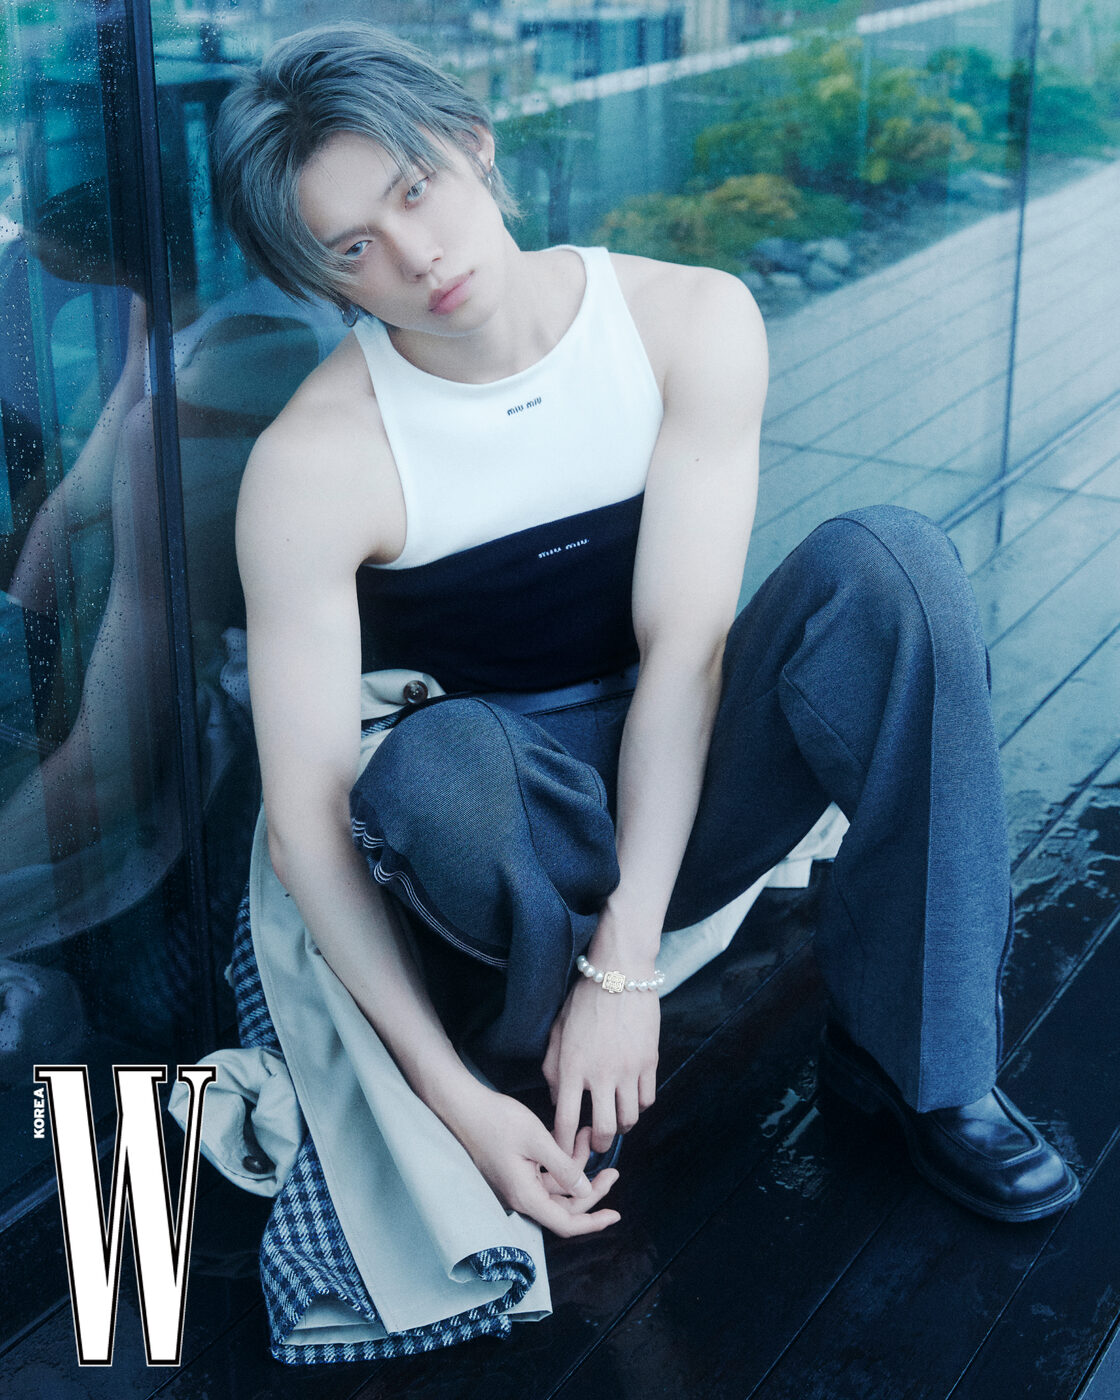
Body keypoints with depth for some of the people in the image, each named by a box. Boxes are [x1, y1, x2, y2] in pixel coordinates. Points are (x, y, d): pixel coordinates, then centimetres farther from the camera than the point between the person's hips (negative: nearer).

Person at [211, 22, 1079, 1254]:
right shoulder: (316, 465, -18)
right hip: (509, 831, -2)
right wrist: (452, 1095, -25)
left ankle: (914, 1059, -18)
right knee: (433, 769, -40)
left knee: (885, 562, -27)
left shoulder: (688, 323, -11)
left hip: (676, 786, 3)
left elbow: (684, 646, -18)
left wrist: (624, 964, -25)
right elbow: (304, 818, -19)